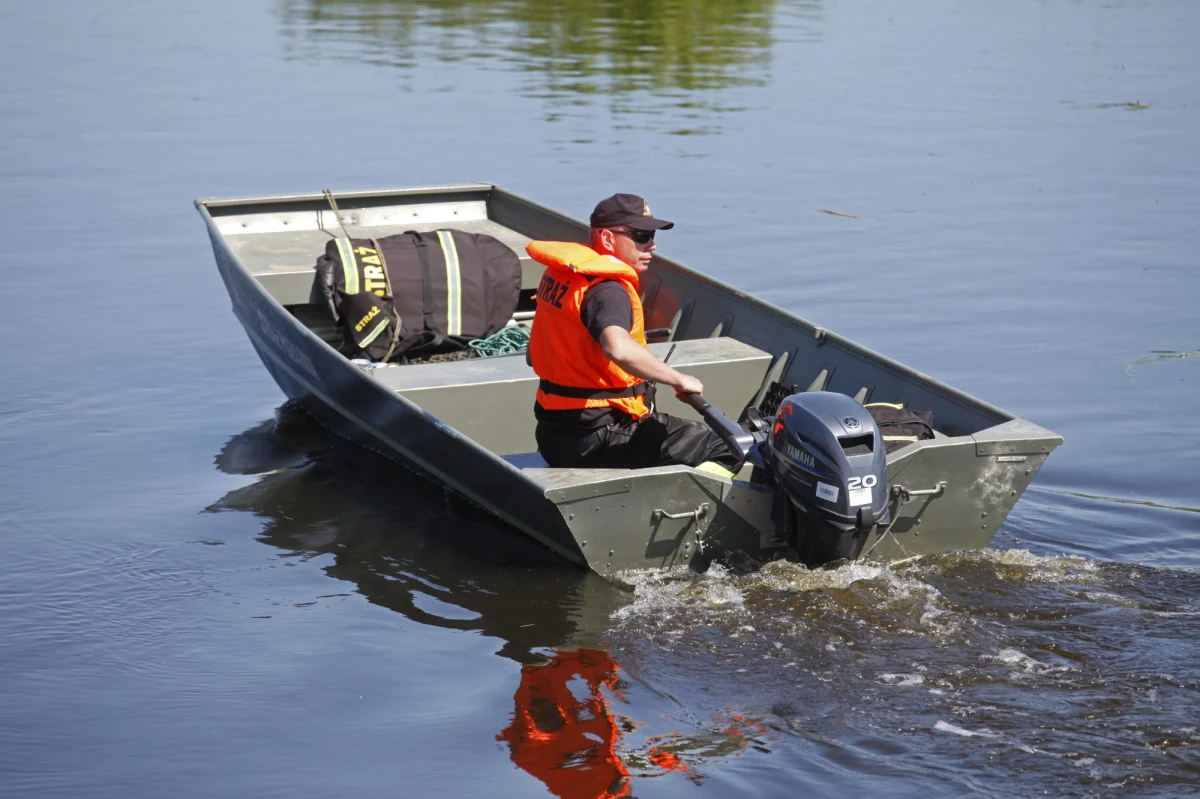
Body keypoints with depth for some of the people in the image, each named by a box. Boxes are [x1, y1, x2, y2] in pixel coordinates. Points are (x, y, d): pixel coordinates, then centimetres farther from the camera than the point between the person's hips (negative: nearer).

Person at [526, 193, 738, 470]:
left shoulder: (558, 273, 9)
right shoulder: (607, 290, -19)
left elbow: (533, 357, 18)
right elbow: (618, 349, -40)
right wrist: (679, 380, -28)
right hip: (599, 440, -9)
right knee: (726, 447, -8)